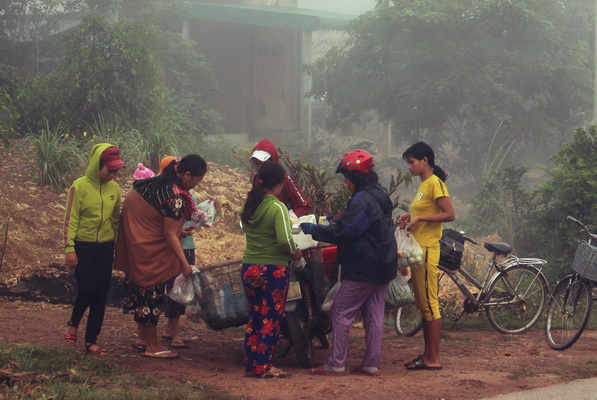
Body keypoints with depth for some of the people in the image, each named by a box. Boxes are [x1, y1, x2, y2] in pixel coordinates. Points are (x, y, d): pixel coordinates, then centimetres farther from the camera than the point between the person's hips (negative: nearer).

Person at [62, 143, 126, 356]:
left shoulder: (114, 188, 3)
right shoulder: (80, 186, -11)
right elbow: (71, 219, -10)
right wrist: (69, 248, -14)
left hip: (105, 248, 4)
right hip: (83, 247, -4)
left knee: (101, 295, 3)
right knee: (87, 291, -8)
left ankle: (91, 340, 13)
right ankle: (73, 323, 22)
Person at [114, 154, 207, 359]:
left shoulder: (159, 181, 4)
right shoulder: (175, 197, -24)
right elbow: (170, 235, -21)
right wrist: (184, 264, -17)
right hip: (148, 248, -10)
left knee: (141, 289, 18)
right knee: (152, 291, -1)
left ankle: (143, 337, 30)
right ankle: (152, 346, 6)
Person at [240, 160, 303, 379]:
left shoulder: (247, 206, 3)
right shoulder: (277, 208, -16)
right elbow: (285, 239, -24)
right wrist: (295, 252, -7)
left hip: (249, 268, 6)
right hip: (273, 269, -6)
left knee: (254, 317, 15)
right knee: (271, 319, 4)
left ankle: (250, 365, 17)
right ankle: (264, 366, 4)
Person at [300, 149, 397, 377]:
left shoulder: (363, 200, -18)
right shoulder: (379, 196, 14)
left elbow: (342, 232, -21)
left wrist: (313, 229, -10)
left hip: (363, 269, -10)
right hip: (383, 267, 10)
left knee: (341, 314, -3)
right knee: (374, 315, 10)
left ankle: (336, 365, -2)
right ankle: (371, 364, 12)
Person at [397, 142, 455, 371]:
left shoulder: (434, 183, -11)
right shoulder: (423, 185, 18)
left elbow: (449, 215, -18)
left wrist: (419, 217, -20)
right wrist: (410, 218, 9)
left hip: (427, 249, -10)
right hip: (418, 249, 10)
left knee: (429, 303, -8)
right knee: (422, 304, 12)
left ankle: (434, 359, -6)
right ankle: (428, 354, 17)